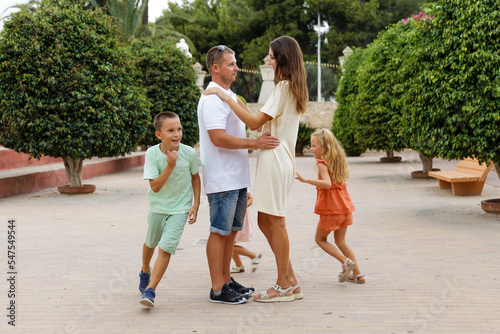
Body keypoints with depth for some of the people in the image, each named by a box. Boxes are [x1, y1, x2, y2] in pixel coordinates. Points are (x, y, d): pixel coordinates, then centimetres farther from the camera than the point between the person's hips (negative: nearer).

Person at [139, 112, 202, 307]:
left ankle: (150, 290, -9)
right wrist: (170, 166, -34)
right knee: (151, 243, 23)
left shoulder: (189, 153, -16)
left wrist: (196, 205, -1)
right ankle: (145, 271, 53)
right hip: (158, 205, 1)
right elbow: (155, 187, -23)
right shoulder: (153, 154, -20)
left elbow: (195, 177, 3)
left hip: (180, 208, -1)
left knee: (166, 248, -14)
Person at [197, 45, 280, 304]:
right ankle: (218, 289, 2)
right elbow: (218, 138, -24)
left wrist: (259, 142, 18)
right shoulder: (212, 98, -14)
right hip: (222, 180, -10)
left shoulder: (229, 96, 20)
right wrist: (255, 143, -22)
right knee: (219, 232, -4)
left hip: (237, 178, 10)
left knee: (230, 231, 14)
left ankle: (227, 281, 23)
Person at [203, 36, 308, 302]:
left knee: (274, 221, -3)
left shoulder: (284, 87, -12)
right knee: (265, 221, 12)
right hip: (280, 158, 10)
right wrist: (240, 105, 15)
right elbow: (265, 123, 17)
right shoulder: (293, 88, 19)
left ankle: (284, 287, 5)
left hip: (275, 159, -10)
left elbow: (255, 122, -18)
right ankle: (291, 281, 16)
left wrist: (226, 98, -13)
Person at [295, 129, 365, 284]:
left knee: (320, 239, 11)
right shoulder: (338, 160, 9)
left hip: (331, 209, -8)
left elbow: (327, 184, -29)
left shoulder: (322, 163, -15)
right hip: (345, 208, 8)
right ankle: (357, 274, 16)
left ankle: (346, 261, -4)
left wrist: (306, 180, -35)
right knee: (340, 241, 19)